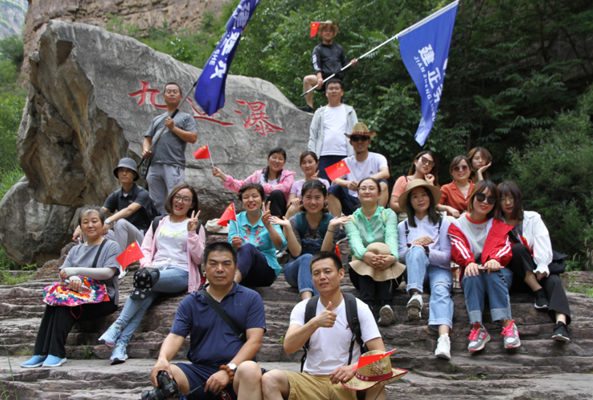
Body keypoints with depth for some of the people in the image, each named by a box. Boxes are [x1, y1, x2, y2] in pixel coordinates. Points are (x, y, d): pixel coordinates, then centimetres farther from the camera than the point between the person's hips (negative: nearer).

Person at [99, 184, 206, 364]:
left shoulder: (196, 226, 16)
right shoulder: (158, 223, 25)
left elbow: (199, 258, 6)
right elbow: (145, 249, 17)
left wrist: (192, 233, -5)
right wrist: (146, 263, -5)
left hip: (180, 273, -3)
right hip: (155, 271, 3)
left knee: (145, 276, -35)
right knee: (144, 297, -33)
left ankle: (117, 326, -34)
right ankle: (121, 344, -44)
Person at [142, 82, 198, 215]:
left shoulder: (186, 118, 13)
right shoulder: (157, 119, 27)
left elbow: (193, 138, -1)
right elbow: (148, 139, 22)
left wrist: (173, 127, -4)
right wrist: (145, 150, 1)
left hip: (174, 165, -5)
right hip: (155, 166, 5)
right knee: (156, 203, 4)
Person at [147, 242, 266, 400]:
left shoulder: (251, 298, 10)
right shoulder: (190, 303, 17)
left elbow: (254, 341, -1)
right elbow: (175, 337, 4)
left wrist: (228, 370, -15)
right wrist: (162, 359, -20)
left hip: (236, 372, -1)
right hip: (199, 371, 2)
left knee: (250, 369, -36)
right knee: (164, 375, -27)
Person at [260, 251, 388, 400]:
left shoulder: (359, 308, 2)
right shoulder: (303, 308, 6)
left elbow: (380, 353, -6)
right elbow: (288, 347, -10)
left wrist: (353, 368, -27)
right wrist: (315, 322, -27)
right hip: (311, 380, 2)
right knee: (269, 379, -27)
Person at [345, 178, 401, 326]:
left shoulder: (389, 214, 11)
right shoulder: (351, 218, 11)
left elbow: (391, 237, -11)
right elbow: (354, 240, -12)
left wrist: (392, 256, -36)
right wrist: (364, 254, -38)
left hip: (387, 271, 0)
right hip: (361, 270, 0)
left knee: (383, 250, -34)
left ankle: (385, 305, -56)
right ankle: (368, 304, -56)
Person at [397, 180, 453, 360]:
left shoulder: (443, 223, 14)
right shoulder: (403, 226, 20)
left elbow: (447, 257, 5)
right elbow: (402, 255, 10)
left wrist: (427, 250, -14)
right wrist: (414, 245, -11)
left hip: (439, 269, -1)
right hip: (415, 271, 1)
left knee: (441, 290, -36)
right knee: (416, 250, -33)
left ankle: (443, 338, -61)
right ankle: (415, 295, -56)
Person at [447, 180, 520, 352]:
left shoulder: (499, 224, 14)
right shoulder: (458, 225, 12)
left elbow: (503, 246, -4)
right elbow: (459, 248, -6)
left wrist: (496, 259, -28)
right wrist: (469, 262, -29)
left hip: (498, 272, 0)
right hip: (473, 275, 0)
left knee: (492, 272, -35)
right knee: (472, 275, -35)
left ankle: (508, 325, -40)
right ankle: (478, 328, -44)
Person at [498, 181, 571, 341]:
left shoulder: (533, 218, 9)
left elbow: (544, 248, -3)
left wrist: (542, 268, -23)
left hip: (537, 272, 1)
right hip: (515, 276, -1)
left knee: (553, 280, -31)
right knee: (518, 248, -28)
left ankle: (561, 324, -55)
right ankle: (539, 292, -29)